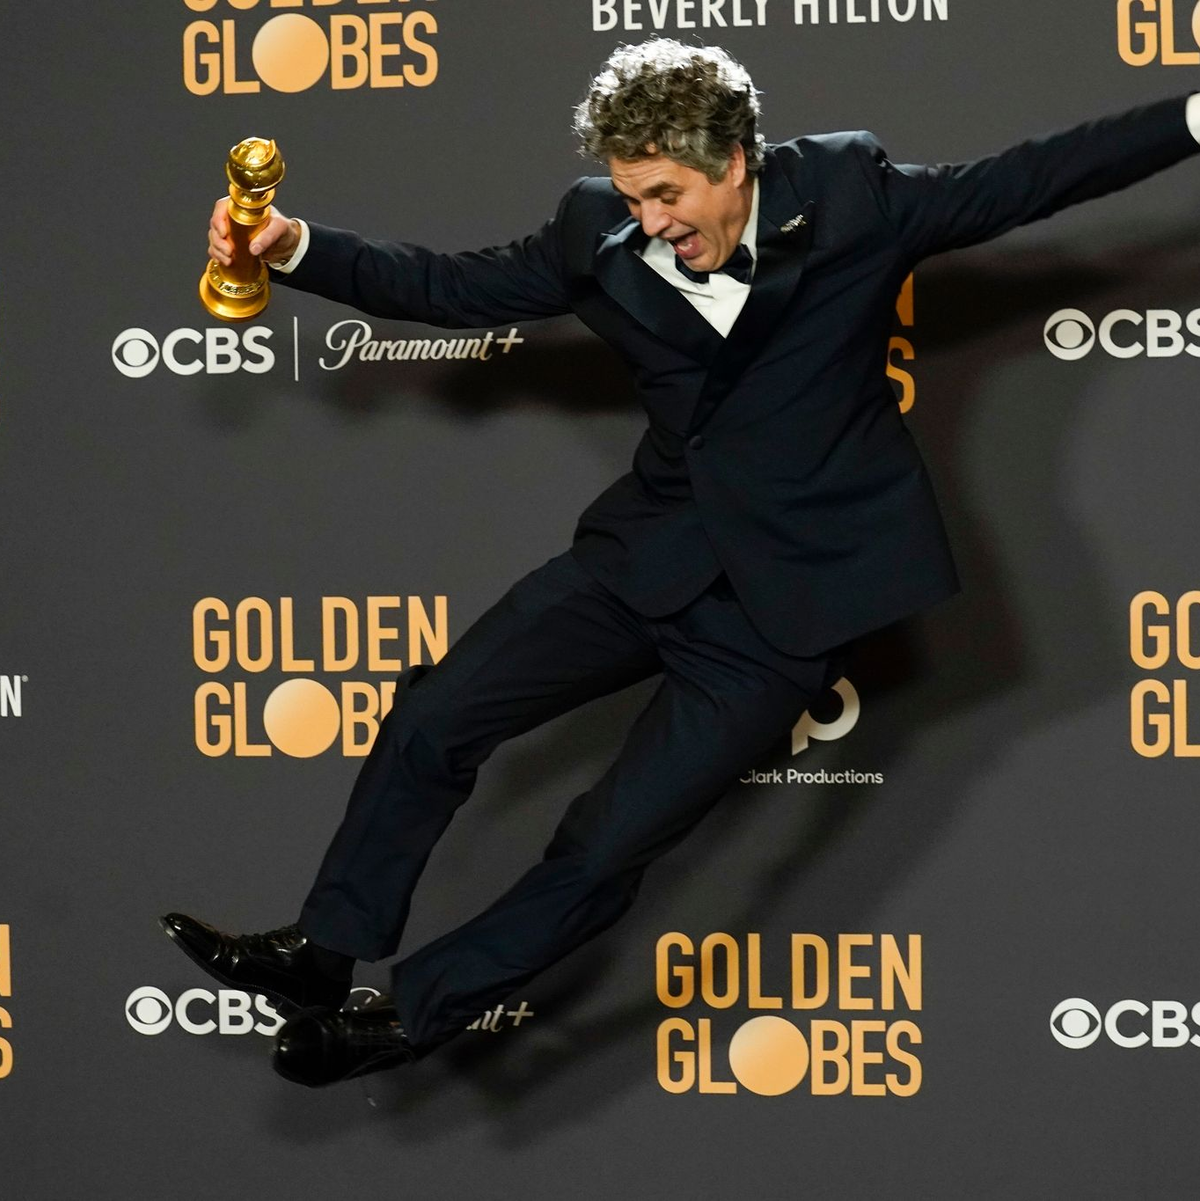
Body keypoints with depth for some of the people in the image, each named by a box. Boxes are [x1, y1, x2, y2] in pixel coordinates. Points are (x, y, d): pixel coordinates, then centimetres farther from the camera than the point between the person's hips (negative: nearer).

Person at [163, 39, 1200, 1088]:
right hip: (656, 555, 4)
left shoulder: (846, 194, -10)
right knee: (435, 714, -6)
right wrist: (295, 248, -7)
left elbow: (1028, 179, -4)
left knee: (607, 846, -9)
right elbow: (455, 289, 4)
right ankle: (325, 954, 9)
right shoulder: (602, 234, -1)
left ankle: (413, 1016, 6)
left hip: (791, 594, -4)